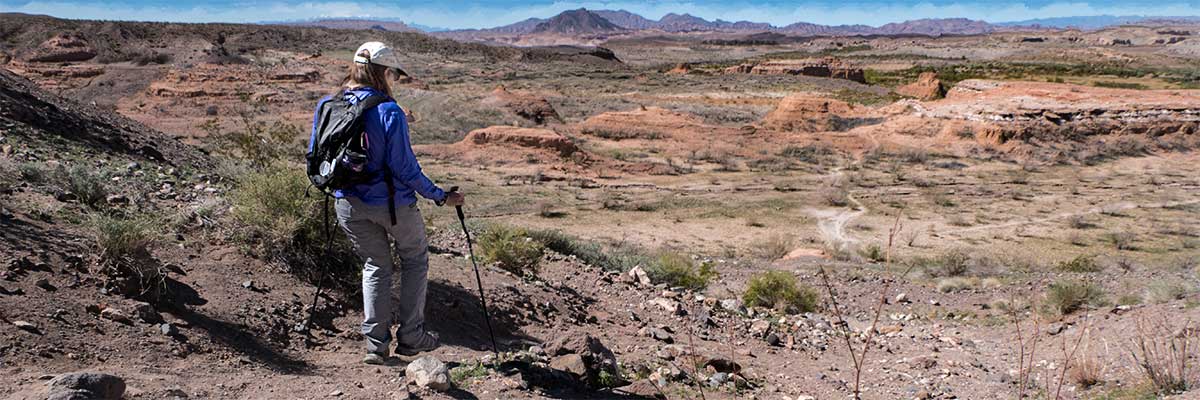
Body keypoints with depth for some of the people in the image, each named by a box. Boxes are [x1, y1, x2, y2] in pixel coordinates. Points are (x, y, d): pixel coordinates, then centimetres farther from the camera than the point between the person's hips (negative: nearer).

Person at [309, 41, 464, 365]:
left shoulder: (327, 106, -3)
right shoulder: (388, 112, -21)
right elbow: (405, 169, -20)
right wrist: (441, 197, -10)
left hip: (348, 205, 5)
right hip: (392, 202, -5)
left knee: (375, 265, 21)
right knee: (415, 260, 18)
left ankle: (376, 343, 17)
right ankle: (410, 337, 19)